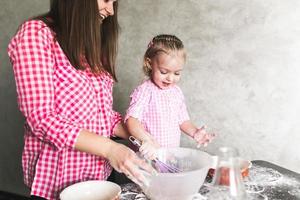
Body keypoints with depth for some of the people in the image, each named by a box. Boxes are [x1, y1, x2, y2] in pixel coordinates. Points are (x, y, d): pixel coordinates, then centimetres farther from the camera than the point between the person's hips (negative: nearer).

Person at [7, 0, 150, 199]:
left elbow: (103, 112, 10)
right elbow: (41, 119, -20)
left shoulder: (93, 45, 9)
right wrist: (109, 148, -25)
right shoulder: (36, 34, -14)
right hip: (58, 178, -7)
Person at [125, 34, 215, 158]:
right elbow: (131, 120, -21)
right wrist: (147, 139, -36)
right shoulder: (145, 91, -11)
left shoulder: (177, 92, 10)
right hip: (150, 156, -5)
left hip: (173, 154, 6)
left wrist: (194, 132, 2)